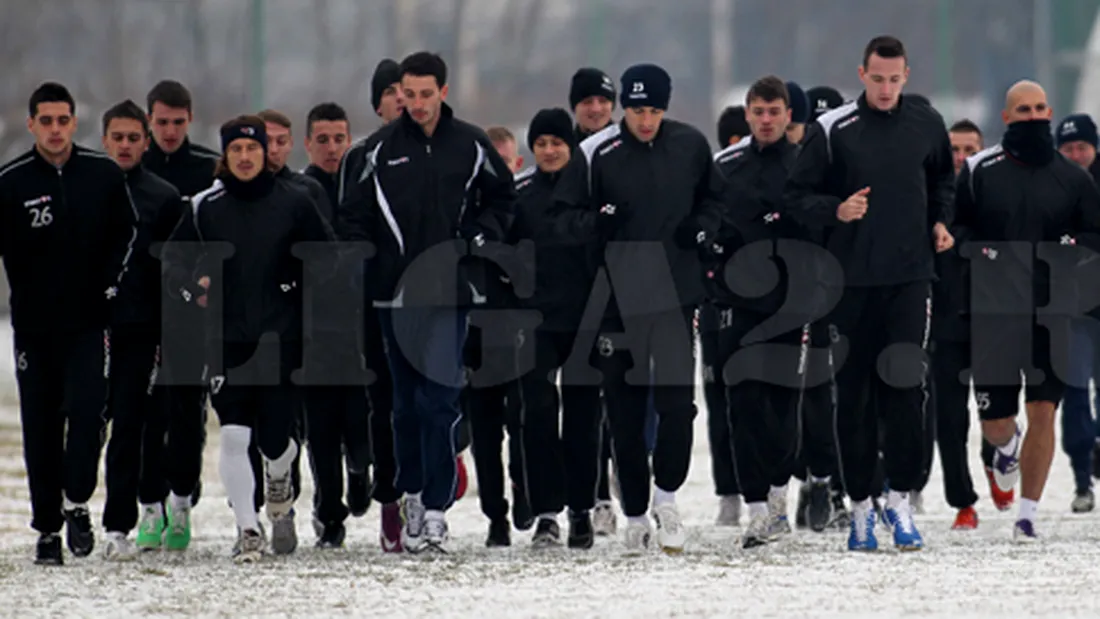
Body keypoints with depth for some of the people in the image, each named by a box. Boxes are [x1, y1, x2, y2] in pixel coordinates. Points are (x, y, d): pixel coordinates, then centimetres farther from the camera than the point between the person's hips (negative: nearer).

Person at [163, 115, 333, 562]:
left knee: (276, 439, 2)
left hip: (282, 340, -1)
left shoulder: (293, 203, 1)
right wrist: (192, 288, -8)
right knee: (233, 436, -10)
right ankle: (248, 529, -2)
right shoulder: (205, 208, 3)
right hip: (226, 340, 1)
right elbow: (172, 259, 10)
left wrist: (309, 294, -4)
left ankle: (279, 483, 37)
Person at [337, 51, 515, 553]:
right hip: (396, 291, 2)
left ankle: (435, 510, -9)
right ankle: (411, 496, 21)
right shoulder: (384, 147, 4)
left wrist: (481, 235, 2)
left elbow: (501, 197, 18)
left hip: (449, 291, -2)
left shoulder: (470, 145, 4)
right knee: (406, 400, 8)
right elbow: (354, 211, 10)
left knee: (438, 400, -9)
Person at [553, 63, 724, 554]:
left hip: (675, 294, 1)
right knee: (625, 411, 4)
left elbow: (714, 198, 20)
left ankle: (666, 495, 9)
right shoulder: (595, 154, -2)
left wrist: (703, 227, 0)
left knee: (677, 399, -10)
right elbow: (564, 216, 3)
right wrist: (597, 224, -18)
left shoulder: (691, 145, 5)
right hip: (617, 297, -1)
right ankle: (634, 514, 14)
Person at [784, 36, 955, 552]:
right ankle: (860, 505, 11)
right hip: (851, 279, -1)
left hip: (910, 276, 1)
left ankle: (899, 498, -3)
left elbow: (942, 178, 25)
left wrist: (939, 220, 8)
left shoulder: (926, 125, 7)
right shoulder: (832, 130, -3)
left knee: (906, 386, -9)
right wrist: (837, 210, -18)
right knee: (853, 392, 3)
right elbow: (797, 197, 0)